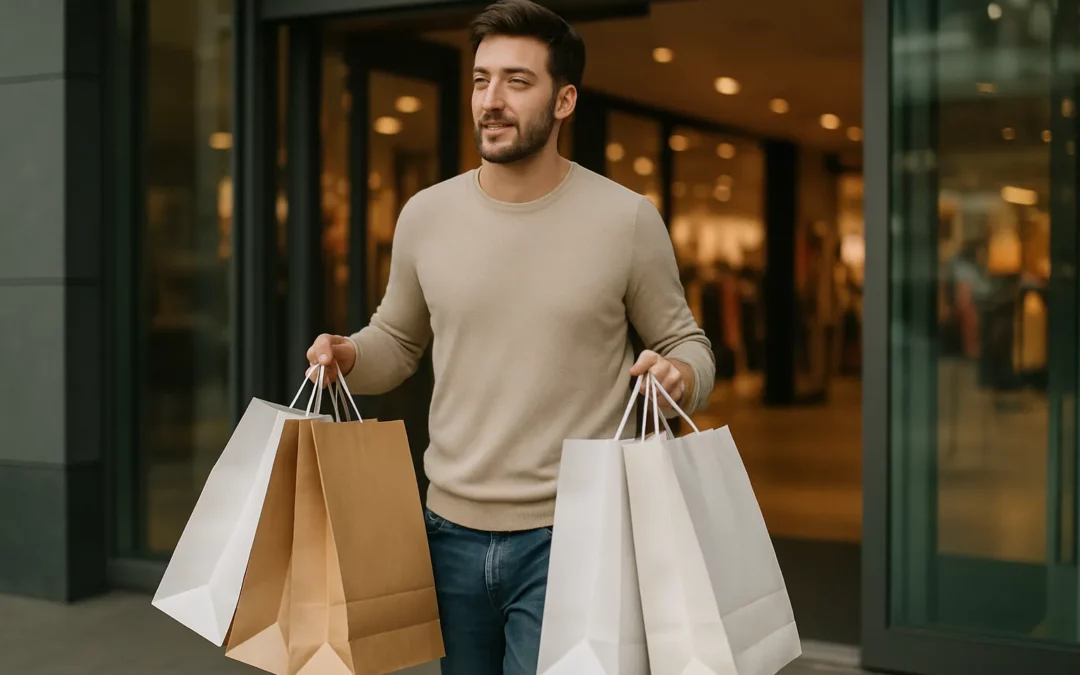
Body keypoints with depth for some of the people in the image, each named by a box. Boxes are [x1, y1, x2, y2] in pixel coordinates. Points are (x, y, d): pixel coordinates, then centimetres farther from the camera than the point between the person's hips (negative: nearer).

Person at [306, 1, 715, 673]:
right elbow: (397, 341, 15)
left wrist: (679, 373, -19)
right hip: (452, 531, 4)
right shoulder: (426, 216, 1)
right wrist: (348, 356, -6)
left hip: (567, 539, -3)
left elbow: (688, 343, 4)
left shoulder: (627, 219, -7)